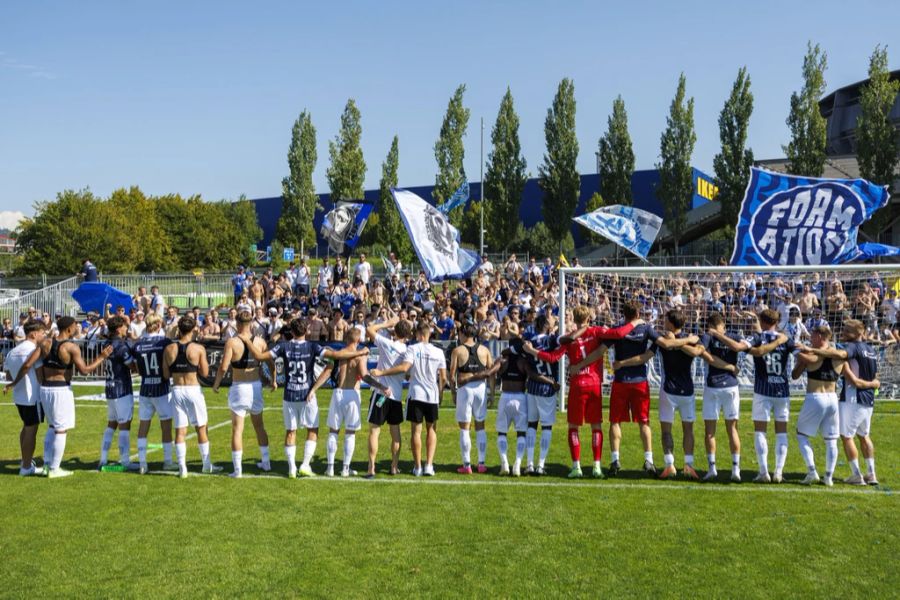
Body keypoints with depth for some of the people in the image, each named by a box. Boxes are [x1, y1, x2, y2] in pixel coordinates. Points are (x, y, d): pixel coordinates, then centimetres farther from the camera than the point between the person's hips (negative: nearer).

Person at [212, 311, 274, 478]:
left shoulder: (232, 342, -12)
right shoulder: (260, 341, 0)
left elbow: (223, 367, -16)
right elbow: (271, 363, 6)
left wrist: (216, 384, -1)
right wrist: (273, 381, 22)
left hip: (238, 388, -4)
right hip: (256, 386, 4)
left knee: (237, 428, 2)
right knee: (259, 425, 20)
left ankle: (238, 470, 1)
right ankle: (265, 462, 29)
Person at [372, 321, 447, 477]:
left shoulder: (412, 348, -7)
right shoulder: (438, 352, 2)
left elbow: (404, 367, -21)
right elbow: (443, 377, 2)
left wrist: (382, 372, -18)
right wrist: (440, 393, 17)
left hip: (415, 394, -2)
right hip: (432, 395, 2)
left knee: (416, 431, 7)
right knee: (431, 429, 17)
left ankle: (418, 467, 13)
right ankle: (429, 465, 9)